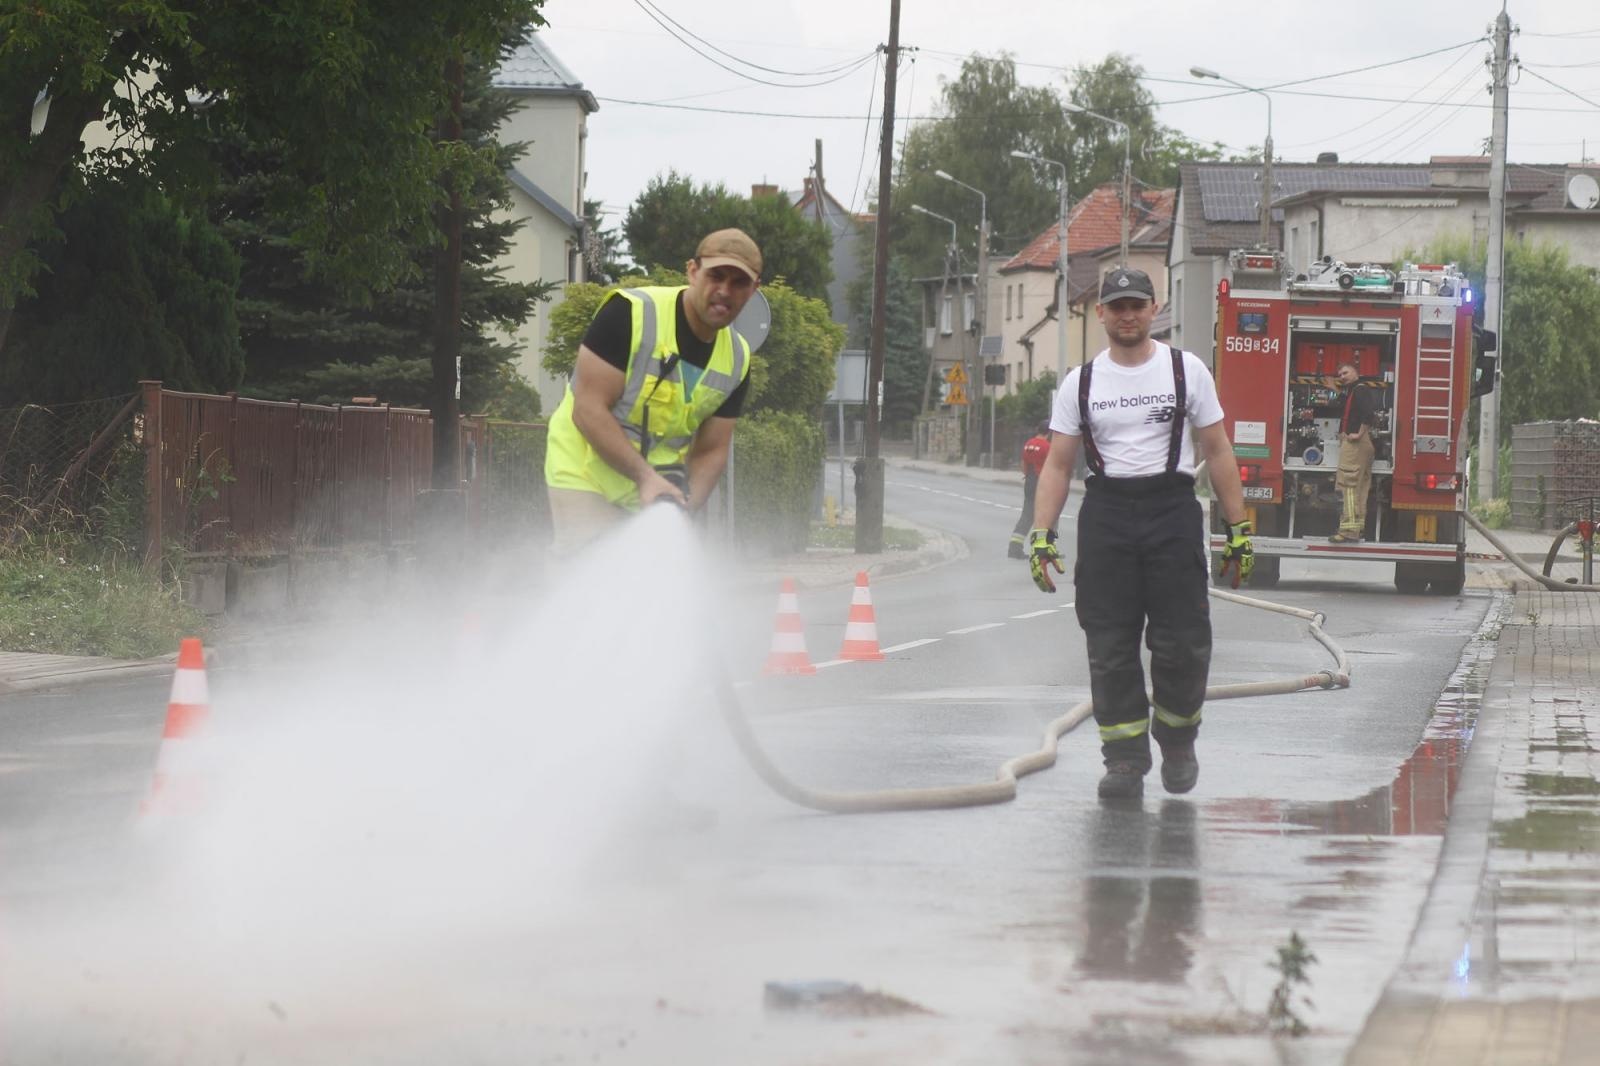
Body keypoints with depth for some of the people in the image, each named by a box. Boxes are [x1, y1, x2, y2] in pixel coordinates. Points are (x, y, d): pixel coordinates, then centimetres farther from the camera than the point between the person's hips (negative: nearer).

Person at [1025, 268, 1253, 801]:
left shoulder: (1186, 370, 4)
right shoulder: (1081, 382, 7)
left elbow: (1217, 453, 6)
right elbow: (1057, 465, 6)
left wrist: (1237, 528, 1)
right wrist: (1041, 536, -4)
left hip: (1172, 513, -1)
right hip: (1107, 514, 1)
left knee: (1182, 644, -4)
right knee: (1111, 649, -1)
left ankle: (1177, 738, 19)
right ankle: (1125, 760, 6)